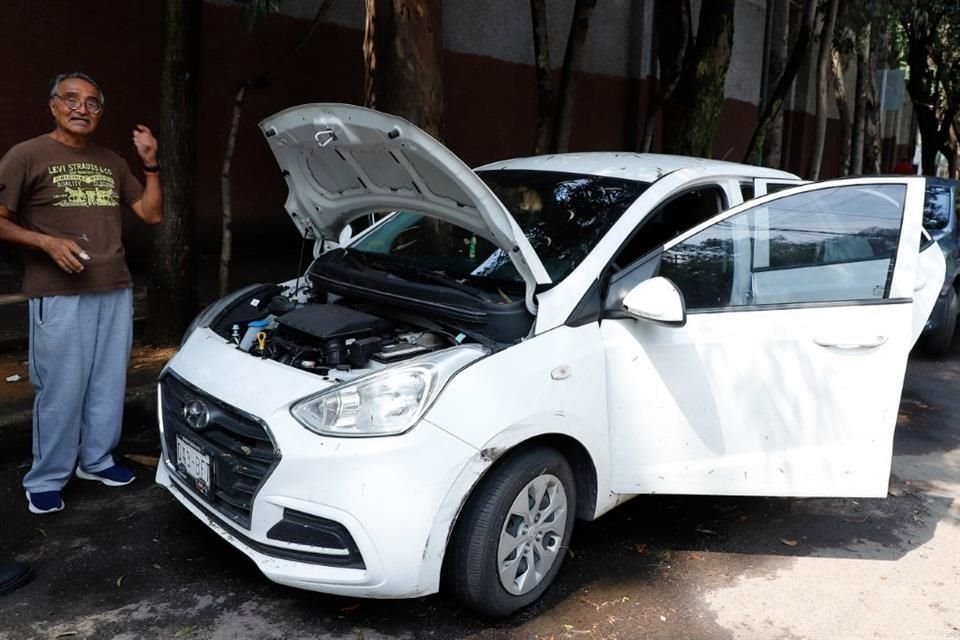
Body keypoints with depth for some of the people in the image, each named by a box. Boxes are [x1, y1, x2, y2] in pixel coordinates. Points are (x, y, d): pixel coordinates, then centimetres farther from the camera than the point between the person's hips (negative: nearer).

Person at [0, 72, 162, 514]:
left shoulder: (112, 164, 15)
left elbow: (151, 213, 13)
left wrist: (150, 165, 5)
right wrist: (46, 242, -18)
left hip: (115, 291, 6)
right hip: (59, 295, -6)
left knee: (108, 383, 12)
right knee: (61, 390, -1)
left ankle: (96, 460, 28)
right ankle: (45, 479, 14)